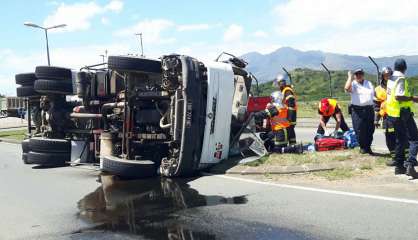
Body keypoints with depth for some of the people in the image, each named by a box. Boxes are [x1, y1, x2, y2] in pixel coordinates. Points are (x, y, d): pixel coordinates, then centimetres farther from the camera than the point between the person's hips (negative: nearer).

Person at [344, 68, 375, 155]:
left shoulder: (369, 83, 18)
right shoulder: (353, 84, 2)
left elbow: (374, 94, 23)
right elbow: (347, 88, -21)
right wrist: (350, 77, -11)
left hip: (369, 109, 4)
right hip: (357, 110, -4)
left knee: (370, 129, 7)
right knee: (359, 130, -5)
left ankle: (368, 147, 21)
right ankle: (362, 147, 10)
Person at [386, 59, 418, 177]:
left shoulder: (391, 79, 11)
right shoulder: (401, 79, -14)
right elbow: (398, 96, -25)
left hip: (392, 113, 9)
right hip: (403, 113, -9)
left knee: (400, 140, 15)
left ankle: (399, 166, 18)